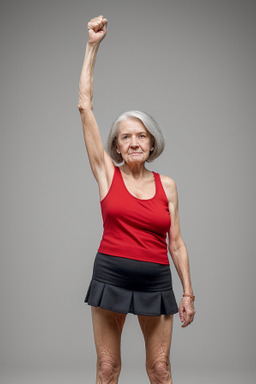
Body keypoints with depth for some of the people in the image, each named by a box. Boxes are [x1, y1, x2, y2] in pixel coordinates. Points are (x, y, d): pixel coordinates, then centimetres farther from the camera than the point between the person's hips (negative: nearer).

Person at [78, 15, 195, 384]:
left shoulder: (167, 185, 4)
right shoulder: (107, 173, 0)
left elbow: (176, 243, 8)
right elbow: (85, 106, -4)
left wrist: (188, 293, 3)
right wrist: (93, 46, -3)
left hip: (156, 281, 1)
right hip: (111, 275, -1)